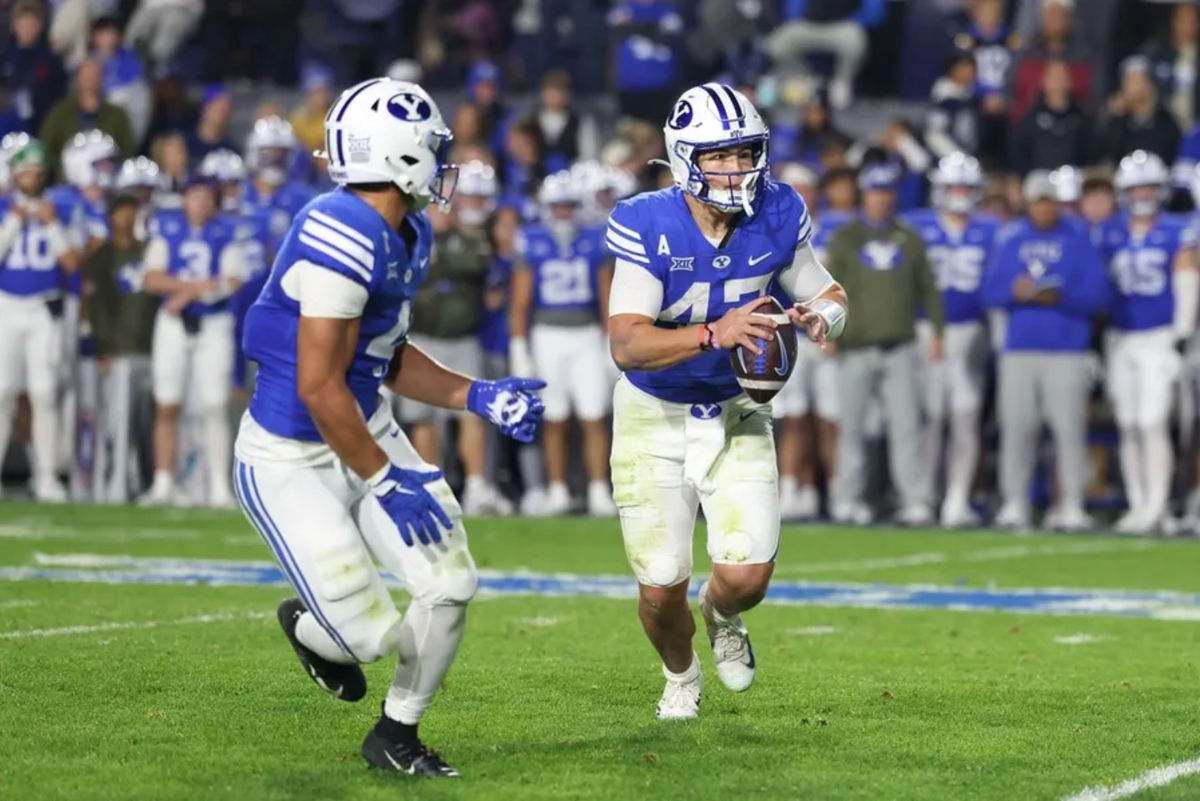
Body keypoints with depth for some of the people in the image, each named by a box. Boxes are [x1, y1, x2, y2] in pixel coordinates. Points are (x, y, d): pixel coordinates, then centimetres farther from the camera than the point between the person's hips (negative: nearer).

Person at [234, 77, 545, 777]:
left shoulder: (408, 236, 3)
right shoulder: (344, 238, -28)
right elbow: (320, 387, -26)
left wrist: (478, 397, 5)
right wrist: (384, 482, -18)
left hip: (368, 430, 9)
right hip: (293, 461, -9)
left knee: (451, 587, -1)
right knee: (371, 634, -8)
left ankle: (396, 735, 21)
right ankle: (307, 625, 29)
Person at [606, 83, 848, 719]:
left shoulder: (777, 216, -12)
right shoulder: (647, 227, -24)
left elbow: (828, 295, 4)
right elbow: (627, 345, -31)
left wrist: (821, 316, -21)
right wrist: (714, 334, -46)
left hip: (735, 412, 2)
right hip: (653, 415, -2)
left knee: (747, 575, -12)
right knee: (662, 585, -1)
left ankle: (722, 617, 28)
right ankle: (681, 676, 35)